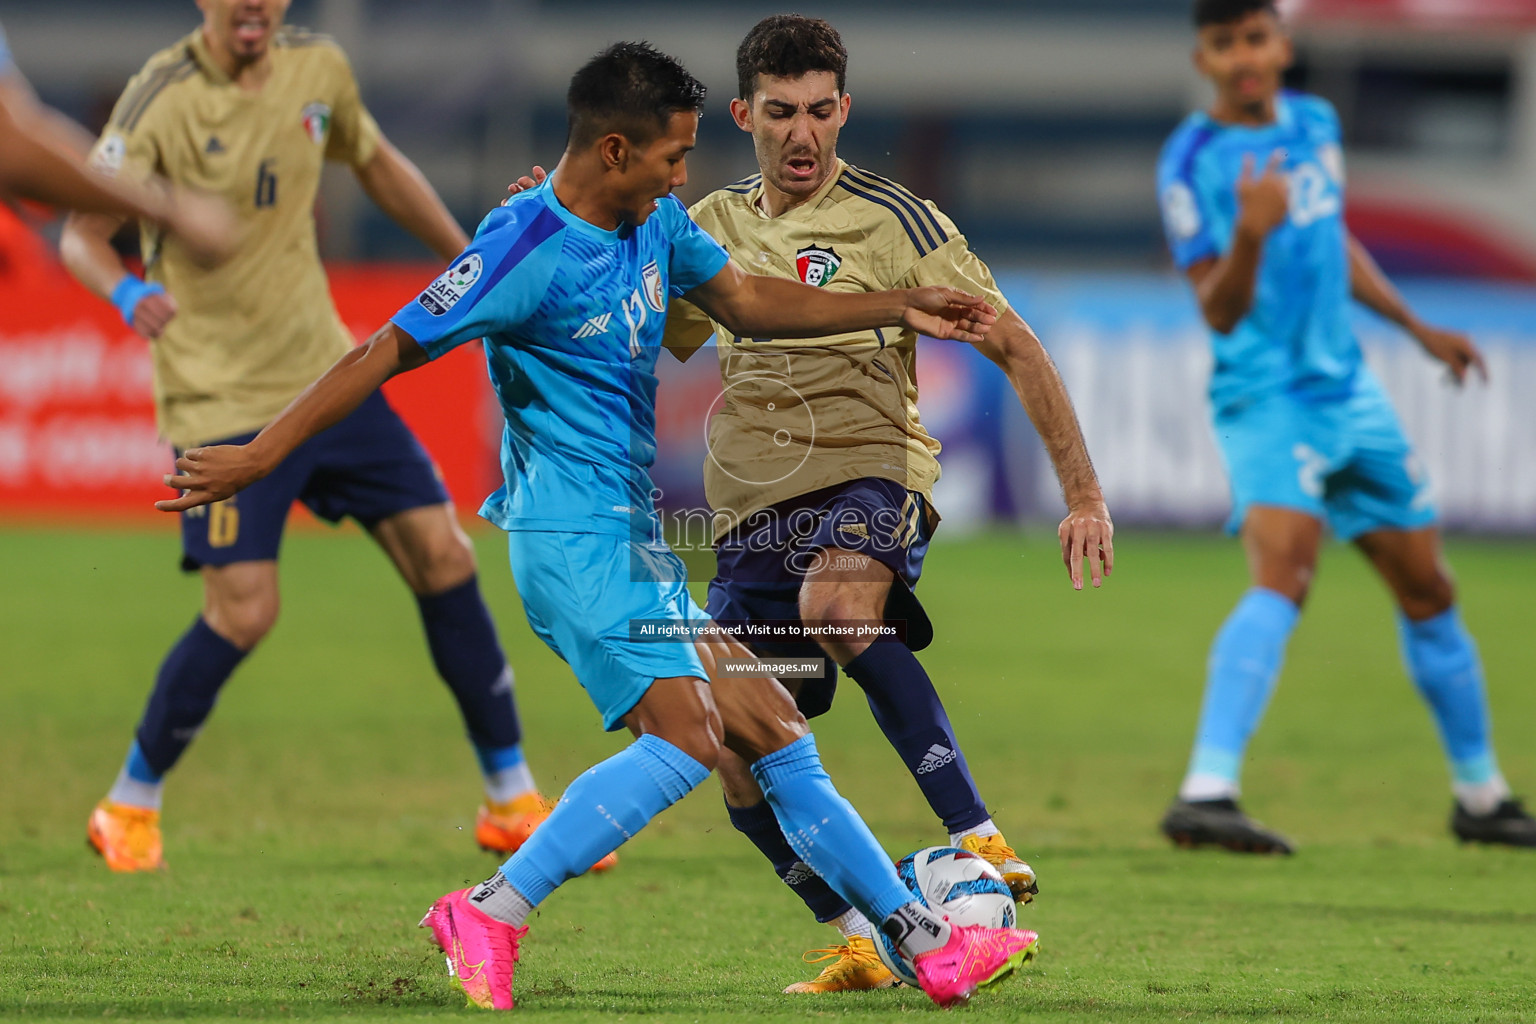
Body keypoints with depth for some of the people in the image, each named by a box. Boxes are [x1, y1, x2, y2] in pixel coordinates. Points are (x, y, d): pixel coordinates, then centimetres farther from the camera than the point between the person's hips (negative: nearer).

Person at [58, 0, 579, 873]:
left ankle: (513, 802, 13)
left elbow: (379, 165, 20)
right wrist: (125, 291, -38)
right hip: (220, 397, -6)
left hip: (324, 369, 6)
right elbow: (82, 234, -17)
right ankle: (129, 809, 8)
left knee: (442, 554, 1)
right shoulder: (163, 98, -15)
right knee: (244, 611, -14)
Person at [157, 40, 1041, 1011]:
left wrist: (898, 308, 20)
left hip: (635, 536, 9)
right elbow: (388, 351, -14)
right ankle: (491, 914, -20)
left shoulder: (655, 221, 9)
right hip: (572, 534, -9)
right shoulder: (525, 250, -18)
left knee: (772, 733, 10)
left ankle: (927, 942, 14)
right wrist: (258, 457, -13)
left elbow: (747, 299, 25)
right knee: (688, 735, -22)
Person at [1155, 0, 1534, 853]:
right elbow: (1219, 313, -18)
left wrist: (1417, 328, 29)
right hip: (1266, 398, -7)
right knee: (1282, 575, -28)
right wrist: (1249, 236, -35)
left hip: (1349, 391, 7)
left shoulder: (1315, 124, 9)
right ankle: (1206, 794, -37)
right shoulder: (1191, 163, -12)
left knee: (1427, 589, 13)